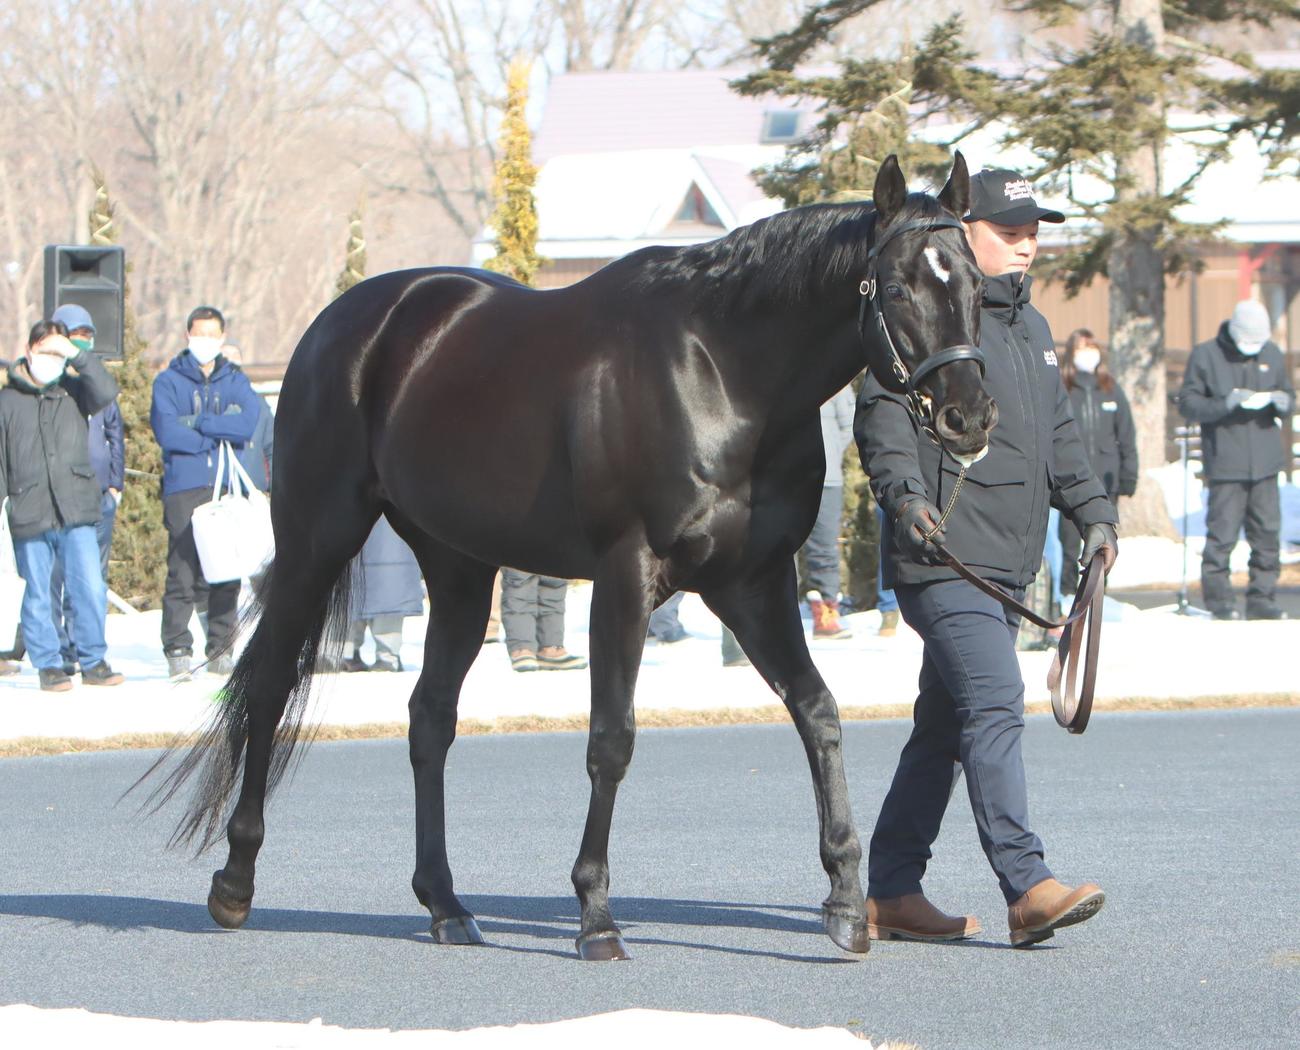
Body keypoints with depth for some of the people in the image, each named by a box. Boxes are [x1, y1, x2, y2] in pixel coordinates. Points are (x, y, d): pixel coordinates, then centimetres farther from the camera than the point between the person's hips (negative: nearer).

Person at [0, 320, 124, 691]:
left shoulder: (74, 391, 10)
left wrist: (76, 355, -12)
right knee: (38, 596, 3)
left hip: (77, 511, 1)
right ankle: (48, 664, 14)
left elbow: (106, 392, -10)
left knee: (91, 590, -5)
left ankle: (93, 660, 9)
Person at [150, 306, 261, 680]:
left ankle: (221, 650, 6)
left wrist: (197, 423, -7)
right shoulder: (169, 381, 8)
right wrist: (218, 435, -2)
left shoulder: (235, 381, 15)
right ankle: (177, 650, -7)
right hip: (184, 488, -3)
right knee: (183, 572, -10)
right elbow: (166, 431, -7)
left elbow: (247, 422, -4)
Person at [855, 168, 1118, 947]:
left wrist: (1093, 511, 23)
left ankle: (890, 891, 18)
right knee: (995, 706, -18)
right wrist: (904, 492, -30)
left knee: (944, 725, 12)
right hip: (944, 559, -9)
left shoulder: (1032, 328, 21)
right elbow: (882, 413, -17)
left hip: (1007, 565, 10)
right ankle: (1028, 887, -23)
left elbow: (1059, 433, 30)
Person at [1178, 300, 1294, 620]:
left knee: (1267, 533, 3)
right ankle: (1219, 600, 1)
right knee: (1222, 533, -6)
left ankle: (1262, 599, 10)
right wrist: (1227, 403, -18)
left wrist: (1282, 401, -5)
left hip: (1264, 461, 4)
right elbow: (1188, 402, -4)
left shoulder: (1271, 354, 13)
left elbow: (1289, 396, 19)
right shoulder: (1205, 355, -1)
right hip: (1225, 460, -4)